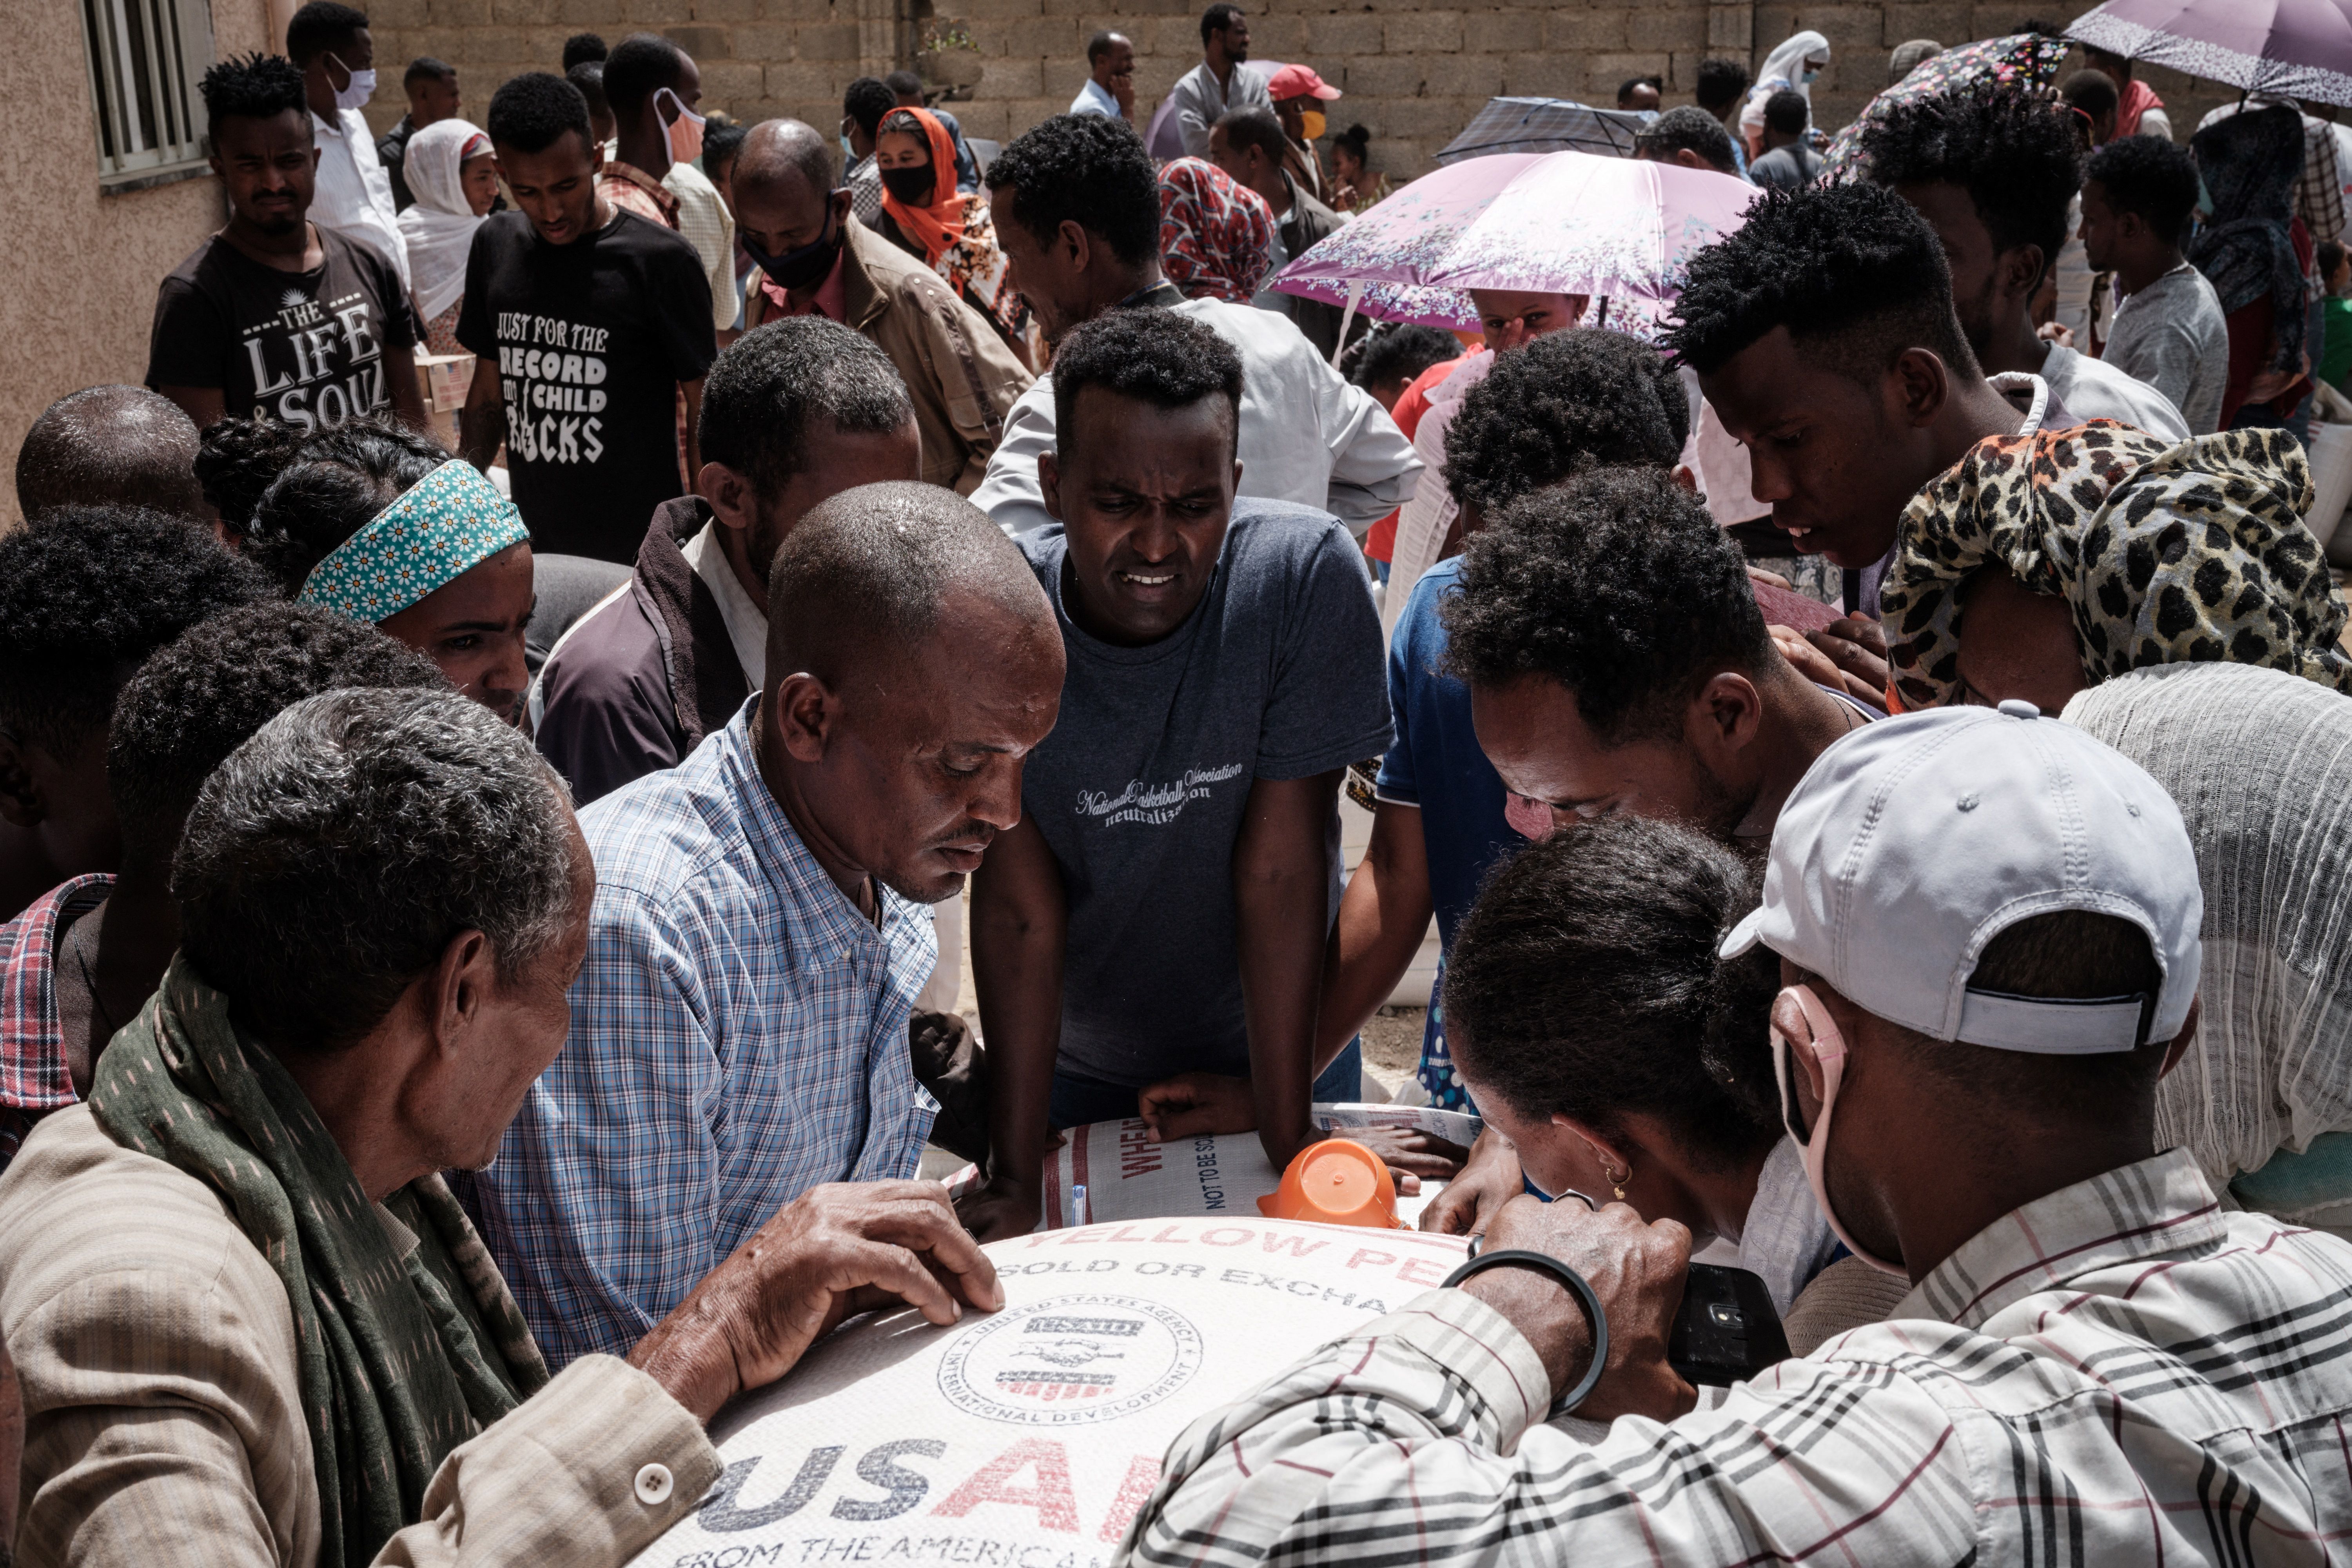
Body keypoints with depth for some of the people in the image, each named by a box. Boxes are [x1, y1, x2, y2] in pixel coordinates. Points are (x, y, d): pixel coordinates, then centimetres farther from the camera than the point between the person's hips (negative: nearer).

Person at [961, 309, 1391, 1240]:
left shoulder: (1306, 575, -25)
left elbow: (1282, 866, -23)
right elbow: (1019, 903, -21)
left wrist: (1287, 1141, -20)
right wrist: (1014, 1181, -21)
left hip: (1278, 1047, 0)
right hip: (1070, 1060, 1)